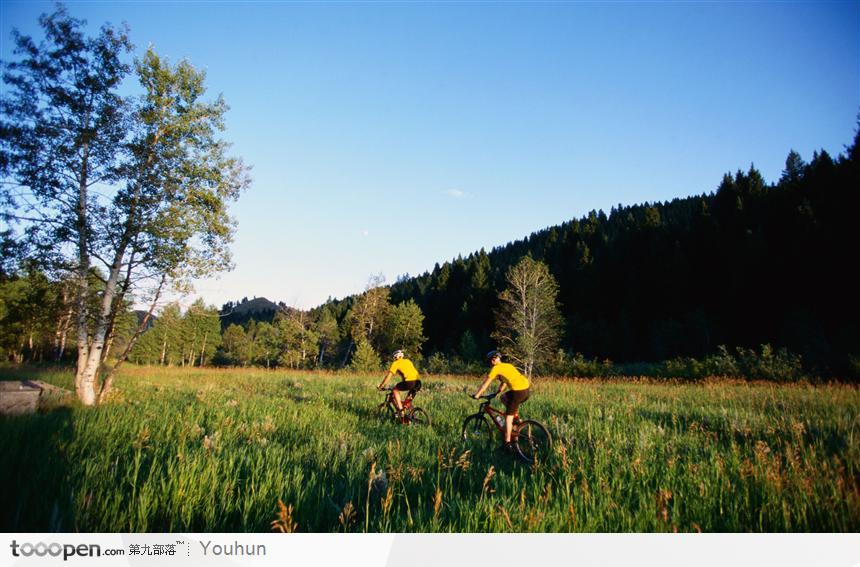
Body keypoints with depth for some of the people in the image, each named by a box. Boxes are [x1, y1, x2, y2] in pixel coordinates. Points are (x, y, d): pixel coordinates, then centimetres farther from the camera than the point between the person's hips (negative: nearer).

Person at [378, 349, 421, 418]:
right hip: (418, 382, 7)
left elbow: (388, 376, 9)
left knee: (395, 390, 13)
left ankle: (400, 410, 5)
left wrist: (381, 386, 18)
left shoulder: (396, 363, 11)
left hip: (409, 382, -7)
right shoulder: (408, 361, 30)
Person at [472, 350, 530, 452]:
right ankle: (515, 417, 22)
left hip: (518, 391, -8)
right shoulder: (508, 365, 26)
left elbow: (486, 383, 4)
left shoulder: (496, 368, 3)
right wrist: (496, 393, 41)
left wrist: (477, 395, 12)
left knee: (508, 416, 1)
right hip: (526, 389, 8)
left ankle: (507, 443, 0)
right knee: (504, 397, 28)